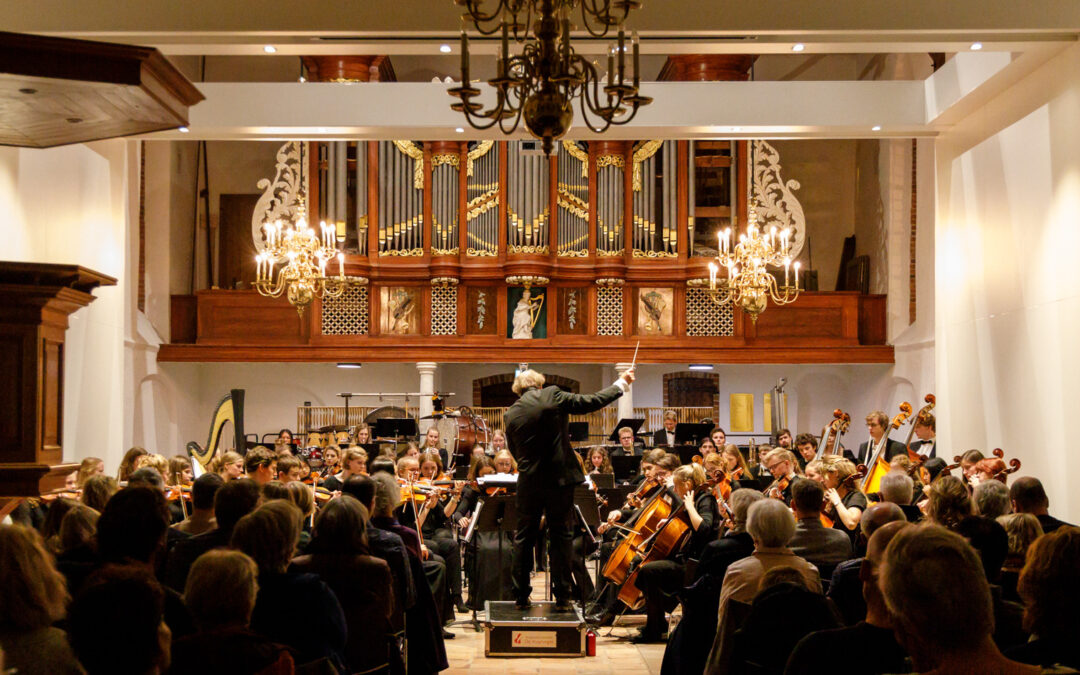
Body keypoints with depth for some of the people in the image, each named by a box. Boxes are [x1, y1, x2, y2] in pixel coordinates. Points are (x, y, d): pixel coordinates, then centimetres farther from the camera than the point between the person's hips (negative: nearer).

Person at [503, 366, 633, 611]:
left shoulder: (510, 414, 2)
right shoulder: (553, 396, -7)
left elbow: (516, 452, 11)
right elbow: (592, 402, -1)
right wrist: (621, 384, 12)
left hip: (529, 482, 2)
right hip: (559, 479, -2)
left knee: (524, 538, 13)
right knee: (560, 537, 7)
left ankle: (521, 595, 14)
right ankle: (562, 596, 8)